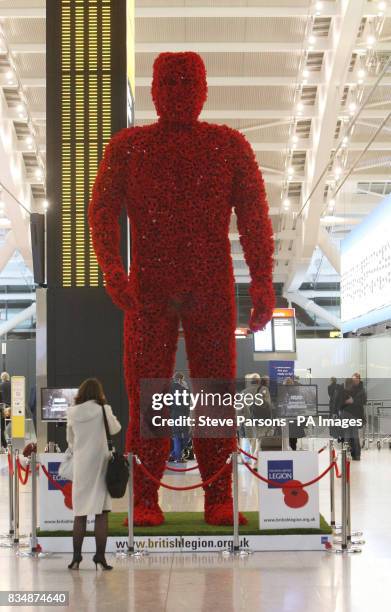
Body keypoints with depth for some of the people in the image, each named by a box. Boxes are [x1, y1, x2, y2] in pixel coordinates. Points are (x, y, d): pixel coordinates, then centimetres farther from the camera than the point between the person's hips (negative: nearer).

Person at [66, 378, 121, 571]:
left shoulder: (72, 412, 2)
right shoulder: (103, 410, -7)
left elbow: (70, 439, 12)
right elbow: (115, 429, 8)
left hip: (80, 465, 3)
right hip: (100, 464, -3)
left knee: (80, 513, 9)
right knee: (101, 513, 2)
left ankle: (76, 557, 8)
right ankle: (100, 556, -1)